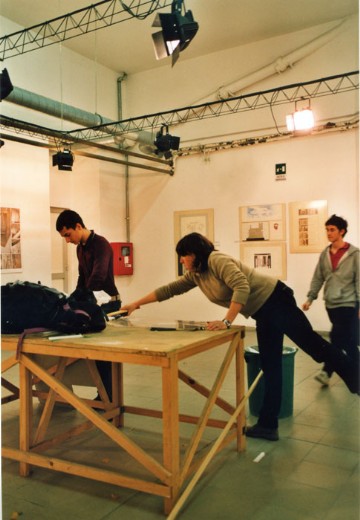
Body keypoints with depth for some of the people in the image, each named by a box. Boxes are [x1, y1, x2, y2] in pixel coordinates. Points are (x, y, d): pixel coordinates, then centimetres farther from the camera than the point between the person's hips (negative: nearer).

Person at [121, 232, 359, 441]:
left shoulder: (217, 260, -20)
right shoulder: (195, 275, 6)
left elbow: (242, 287, -31)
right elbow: (169, 289, 13)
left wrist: (227, 321, -34)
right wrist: (137, 303, 12)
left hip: (275, 300, -9)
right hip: (262, 313, 9)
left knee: (312, 343, -3)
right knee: (270, 367, 7)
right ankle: (268, 425, 10)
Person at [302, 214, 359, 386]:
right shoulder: (325, 254, 7)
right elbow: (318, 278, 10)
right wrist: (310, 297, 3)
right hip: (330, 304, 5)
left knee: (337, 339, -9)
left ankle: (327, 372, 1)